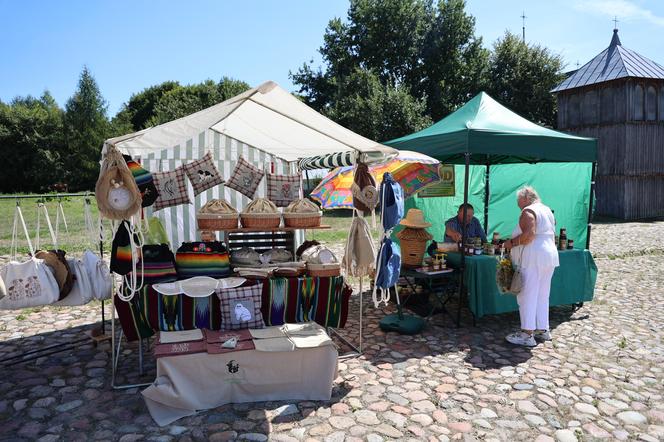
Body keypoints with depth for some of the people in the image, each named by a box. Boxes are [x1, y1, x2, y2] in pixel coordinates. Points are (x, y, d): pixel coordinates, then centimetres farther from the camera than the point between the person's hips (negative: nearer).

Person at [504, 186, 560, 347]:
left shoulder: (528, 211, -11)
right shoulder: (547, 210, 18)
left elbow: (529, 235, -24)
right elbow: (552, 236, 23)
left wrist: (512, 242, -13)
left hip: (533, 259, -10)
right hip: (550, 255, 10)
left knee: (527, 295, -5)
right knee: (542, 295, 15)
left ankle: (527, 334, -3)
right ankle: (543, 329, 22)